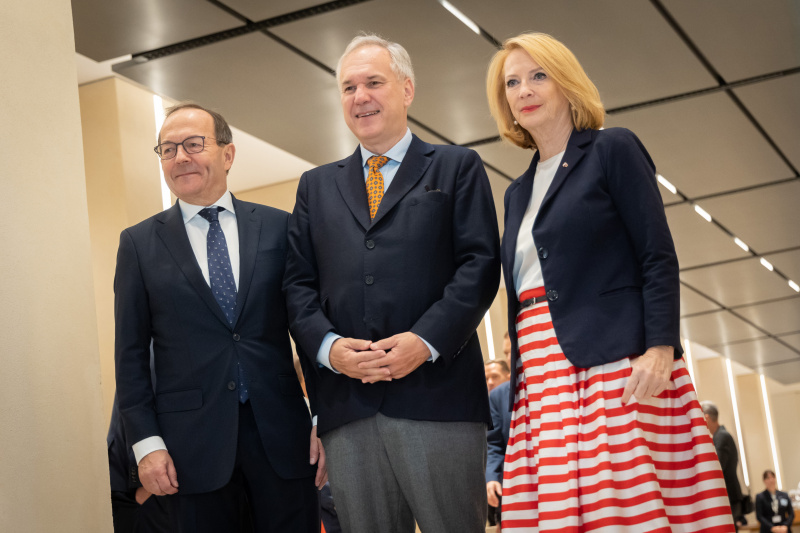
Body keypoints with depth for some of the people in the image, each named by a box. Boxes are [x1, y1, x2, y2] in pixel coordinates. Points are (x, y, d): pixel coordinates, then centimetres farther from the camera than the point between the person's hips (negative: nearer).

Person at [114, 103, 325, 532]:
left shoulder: (278, 228, 5)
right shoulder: (139, 244, 5)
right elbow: (131, 352, 4)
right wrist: (146, 442, -4)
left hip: (282, 432, 1)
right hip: (193, 444, 0)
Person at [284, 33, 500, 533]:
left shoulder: (456, 168, 11)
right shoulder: (317, 186, 22)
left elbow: (480, 263, 0)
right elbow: (299, 283, 14)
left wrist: (426, 340, -14)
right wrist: (327, 346, -6)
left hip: (435, 392, -3)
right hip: (347, 400, 3)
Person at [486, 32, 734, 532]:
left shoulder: (613, 150, 5)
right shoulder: (519, 192, 23)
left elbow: (659, 259, -4)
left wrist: (660, 350, -16)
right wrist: (518, 376, 15)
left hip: (616, 363, -6)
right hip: (542, 375, 6)